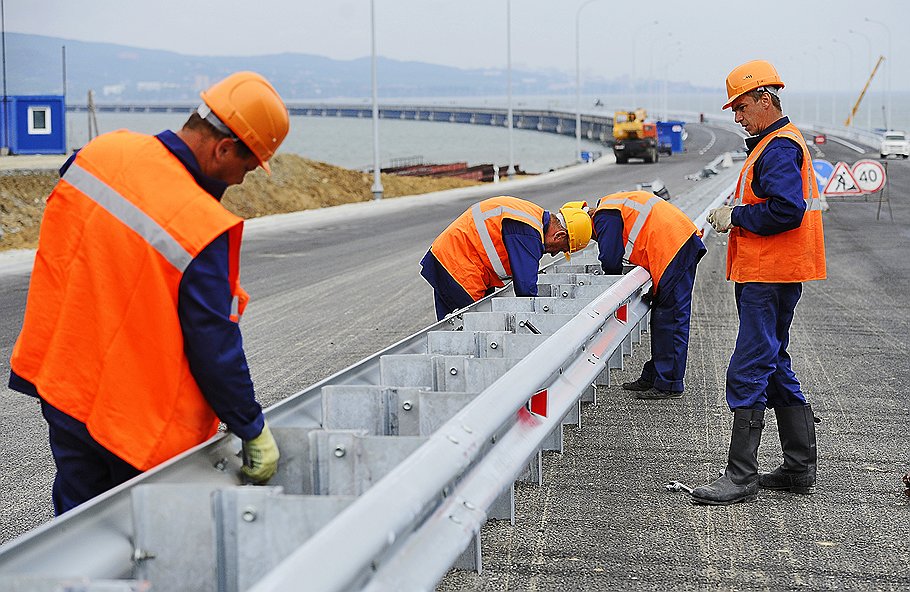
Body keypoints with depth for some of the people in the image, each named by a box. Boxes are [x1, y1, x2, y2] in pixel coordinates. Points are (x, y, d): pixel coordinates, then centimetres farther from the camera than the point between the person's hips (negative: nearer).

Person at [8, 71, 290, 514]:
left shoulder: (100, 152, -4)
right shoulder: (203, 230, -25)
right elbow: (214, 347, -19)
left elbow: (55, 255, 11)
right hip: (142, 421, -6)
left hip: (60, 388, 7)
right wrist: (253, 432, -7)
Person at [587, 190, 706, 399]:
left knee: (671, 319, -7)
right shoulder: (618, 204, 24)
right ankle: (652, 377, 22)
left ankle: (669, 385, -5)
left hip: (674, 251, -10)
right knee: (661, 317, 14)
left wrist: (614, 275, 9)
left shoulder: (604, 216, -7)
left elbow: (610, 259, -12)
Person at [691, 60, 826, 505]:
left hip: (770, 279, -11)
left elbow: (787, 210, -26)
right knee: (774, 368, 16)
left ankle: (742, 475, -6)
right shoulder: (776, 143, 20)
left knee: (747, 373, -10)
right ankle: (800, 469, 23)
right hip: (765, 275, 11)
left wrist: (736, 216, -15)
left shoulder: (779, 147, -14)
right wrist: (733, 214, 6)